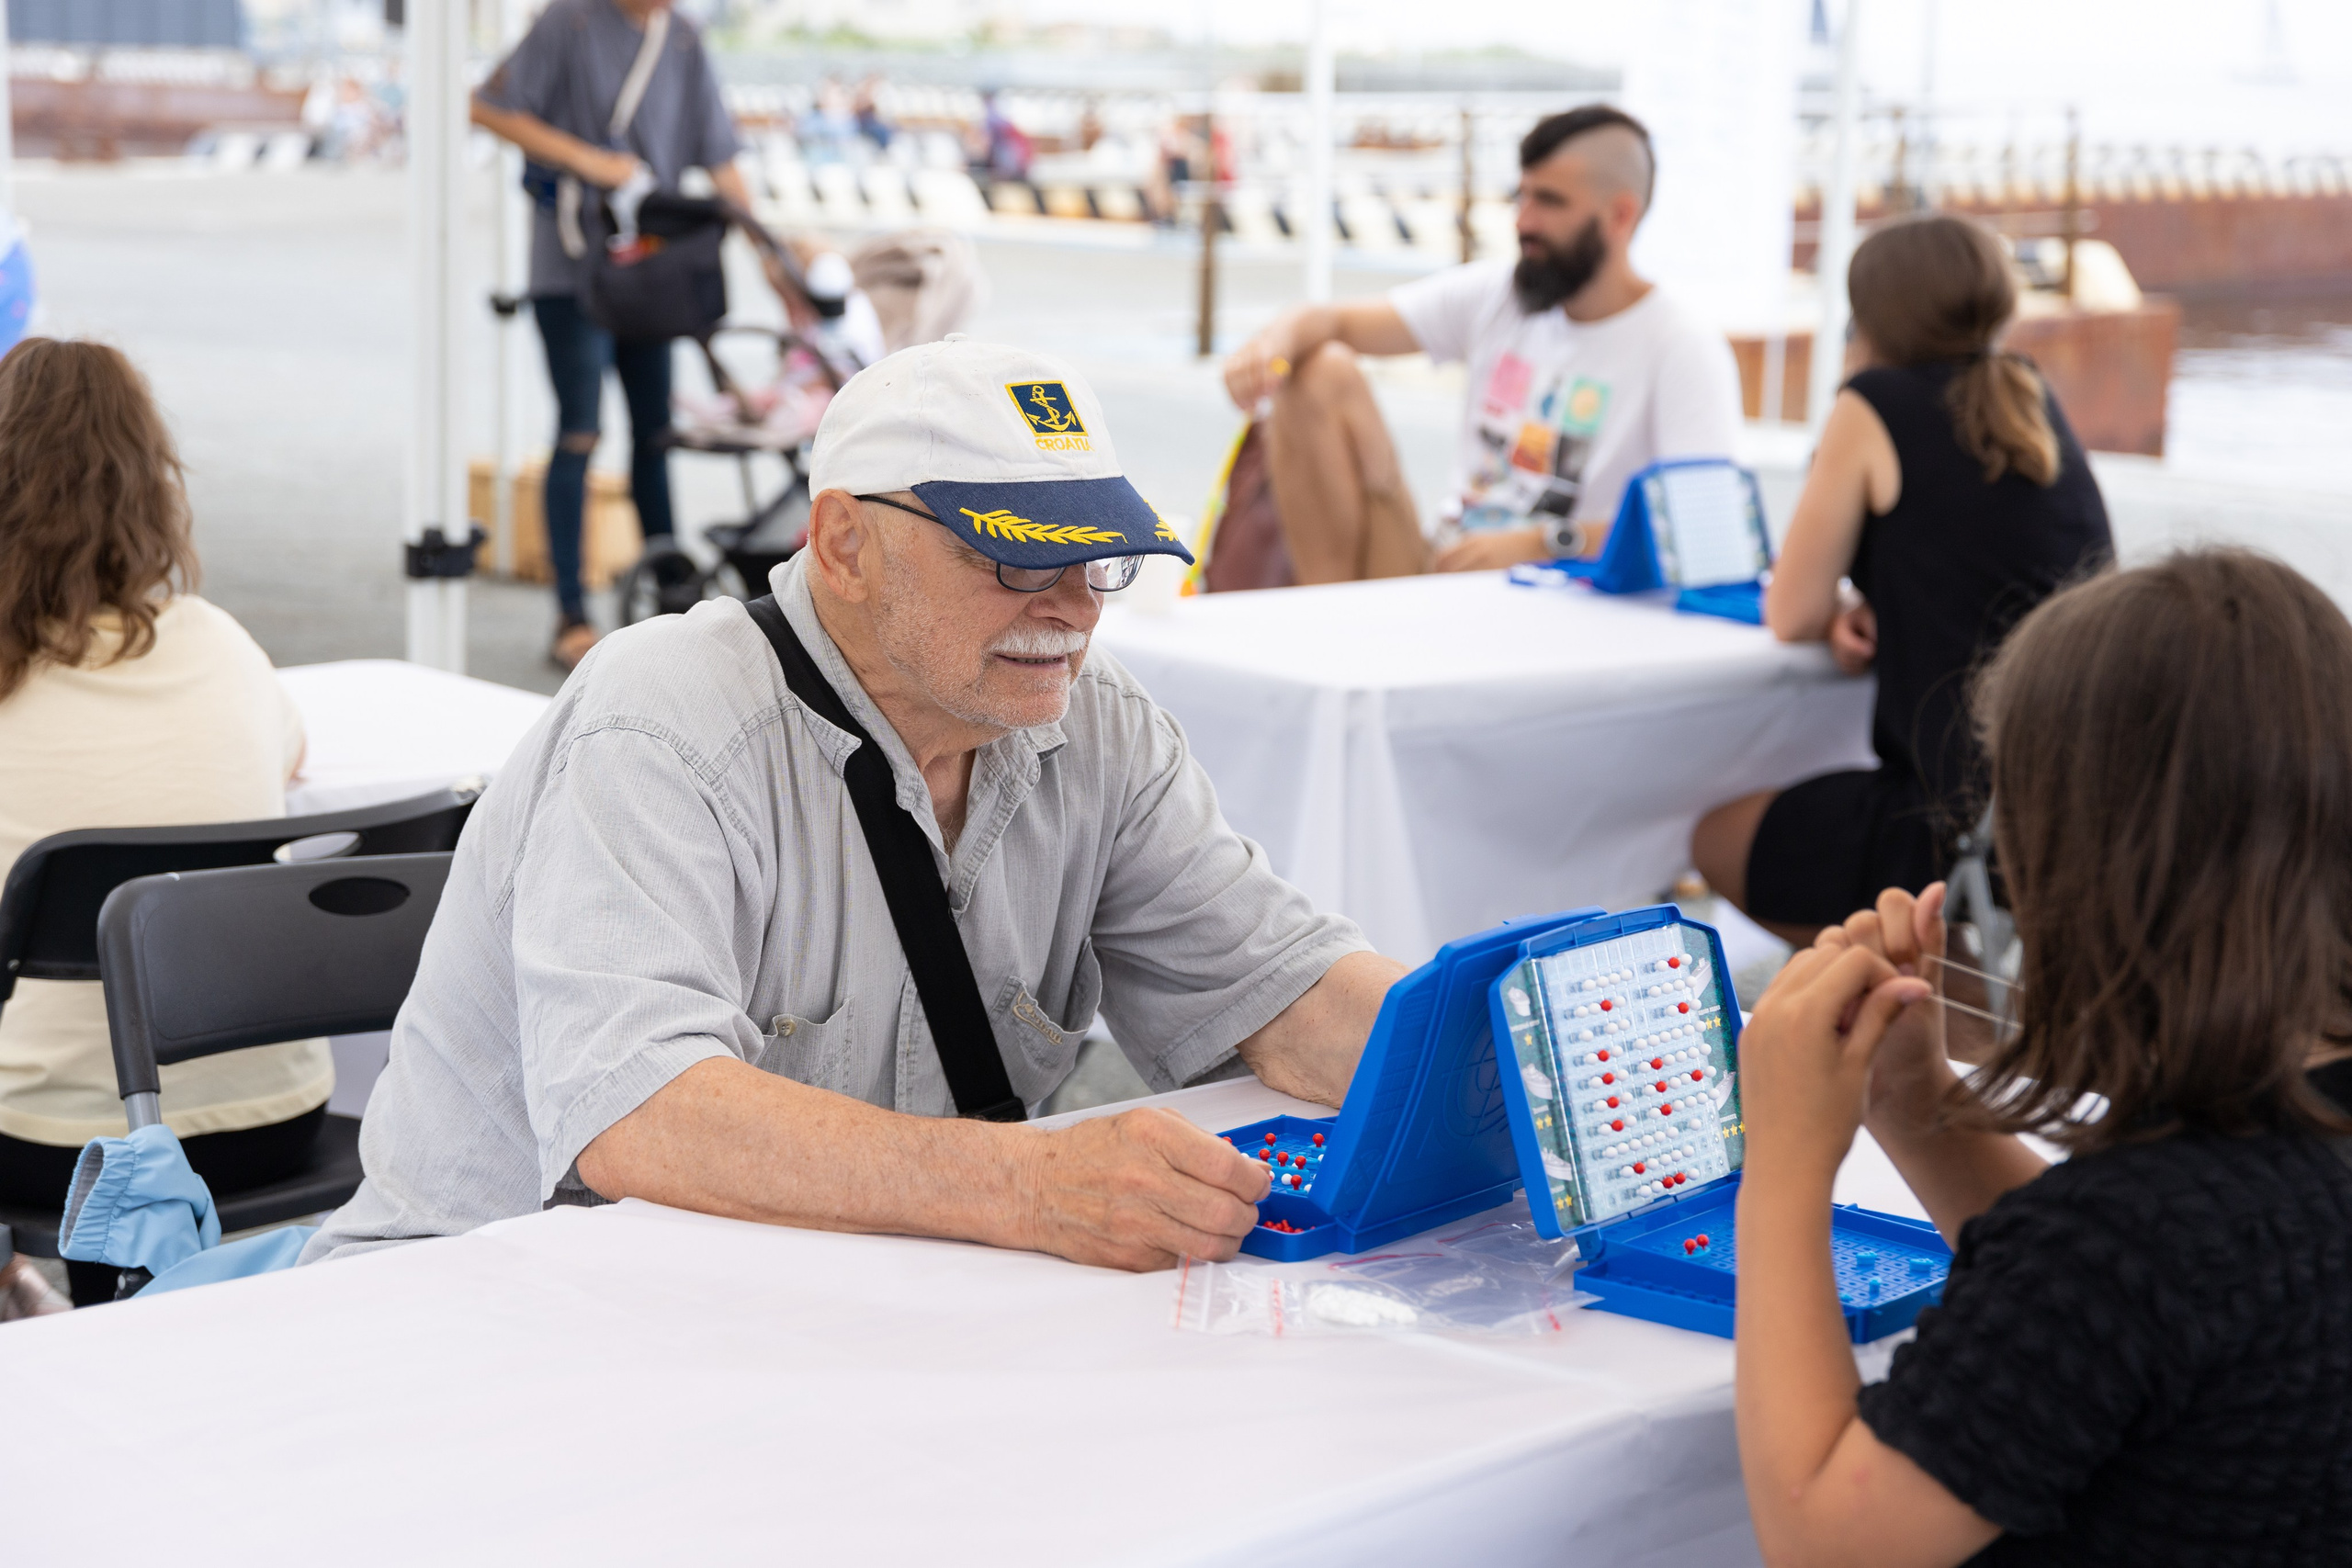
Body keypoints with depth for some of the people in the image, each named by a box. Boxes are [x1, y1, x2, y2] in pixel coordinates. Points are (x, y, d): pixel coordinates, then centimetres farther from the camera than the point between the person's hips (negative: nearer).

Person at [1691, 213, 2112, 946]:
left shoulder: (1874, 405, -7)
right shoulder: (2034, 398, 13)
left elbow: (1792, 614, -4)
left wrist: (1839, 615, 17)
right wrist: (1873, 611, 8)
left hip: (1970, 821, -8)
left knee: (1718, 837, 15)